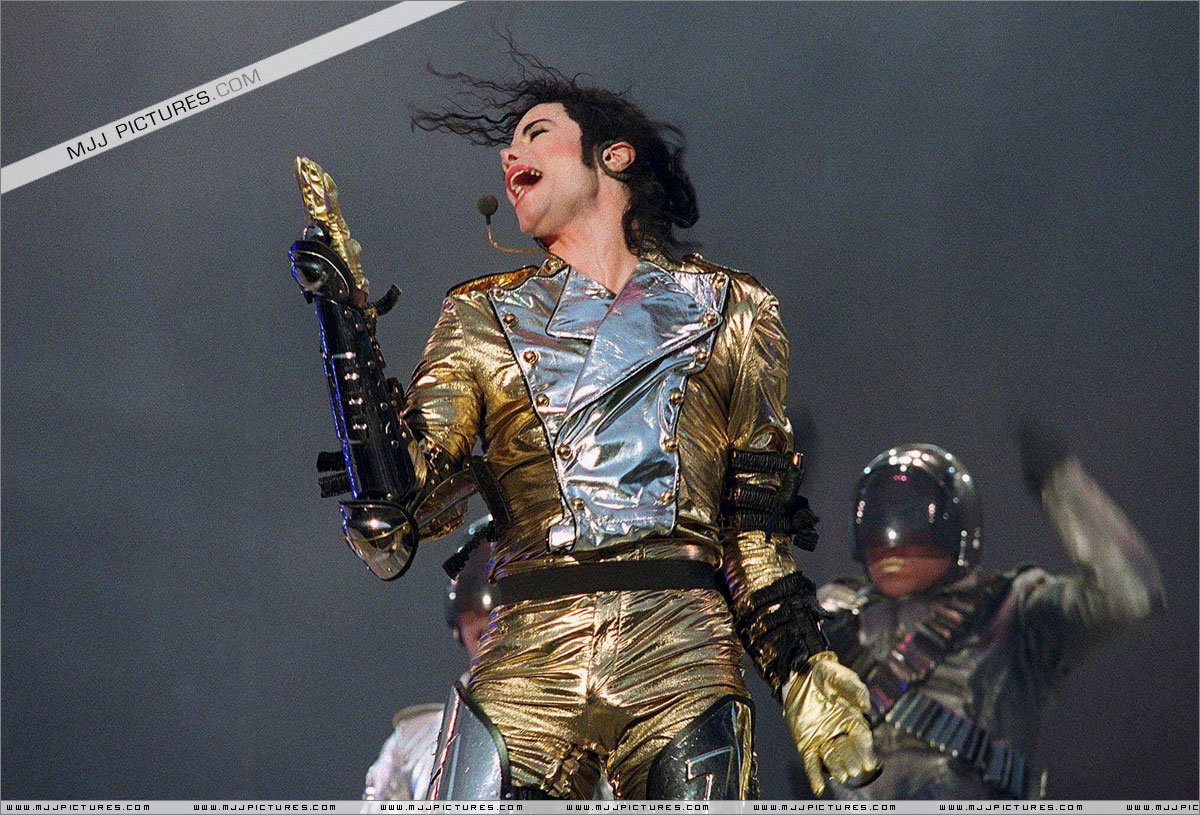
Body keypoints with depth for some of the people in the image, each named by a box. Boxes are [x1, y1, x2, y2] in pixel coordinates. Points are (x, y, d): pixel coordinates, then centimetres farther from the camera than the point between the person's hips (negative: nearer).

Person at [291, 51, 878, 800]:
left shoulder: (723, 311, 17)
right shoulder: (484, 320, 17)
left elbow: (757, 531, 15)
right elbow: (401, 488, 3)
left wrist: (805, 669, 5)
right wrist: (350, 335, -6)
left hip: (685, 660, 0)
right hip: (528, 662, 1)